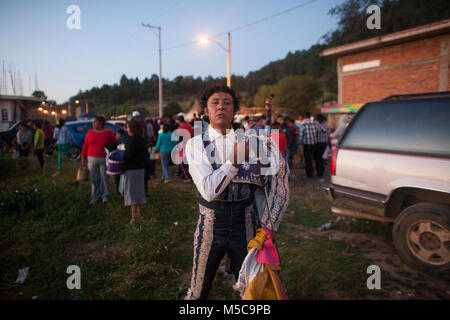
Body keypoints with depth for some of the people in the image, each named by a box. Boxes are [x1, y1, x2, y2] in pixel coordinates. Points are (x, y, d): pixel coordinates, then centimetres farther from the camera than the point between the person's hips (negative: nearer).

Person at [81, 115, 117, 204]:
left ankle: (105, 196, 18)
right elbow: (85, 146, 6)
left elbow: (115, 143, 4)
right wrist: (83, 159, 5)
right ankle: (95, 196, 18)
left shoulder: (108, 132, -1)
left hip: (104, 159, -2)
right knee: (94, 179, 5)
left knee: (104, 178, 3)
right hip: (91, 159, 2)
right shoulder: (90, 133, 5)